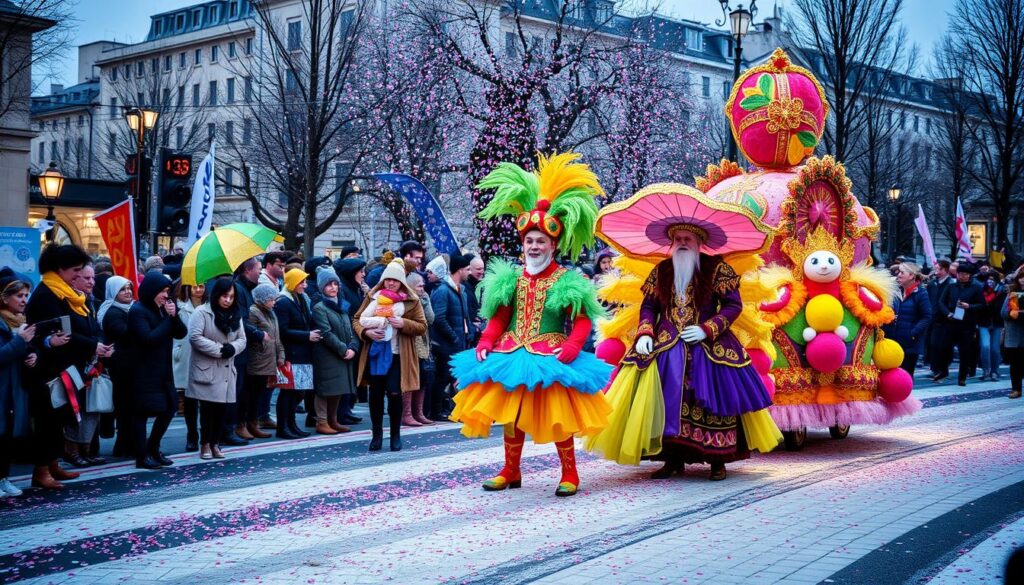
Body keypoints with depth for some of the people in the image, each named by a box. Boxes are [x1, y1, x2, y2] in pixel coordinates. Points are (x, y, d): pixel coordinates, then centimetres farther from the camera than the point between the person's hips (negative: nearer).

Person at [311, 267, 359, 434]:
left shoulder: (342, 305, 15)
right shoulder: (319, 308, -8)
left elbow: (351, 330, 11)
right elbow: (326, 334, -15)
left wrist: (352, 348, -6)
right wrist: (343, 349, -14)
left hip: (344, 356, 7)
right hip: (327, 356, -7)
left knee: (339, 390, 11)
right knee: (325, 389, -3)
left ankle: (333, 420, 21)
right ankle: (322, 422, 4)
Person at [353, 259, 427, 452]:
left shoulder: (411, 300, 2)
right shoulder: (372, 297, 7)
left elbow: (422, 326, 1)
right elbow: (357, 320, 9)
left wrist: (404, 324, -16)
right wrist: (366, 331, -12)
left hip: (398, 355, -2)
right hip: (375, 353, 2)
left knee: (394, 393, -4)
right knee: (375, 393, 4)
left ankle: (395, 435, 12)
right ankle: (377, 434, 17)